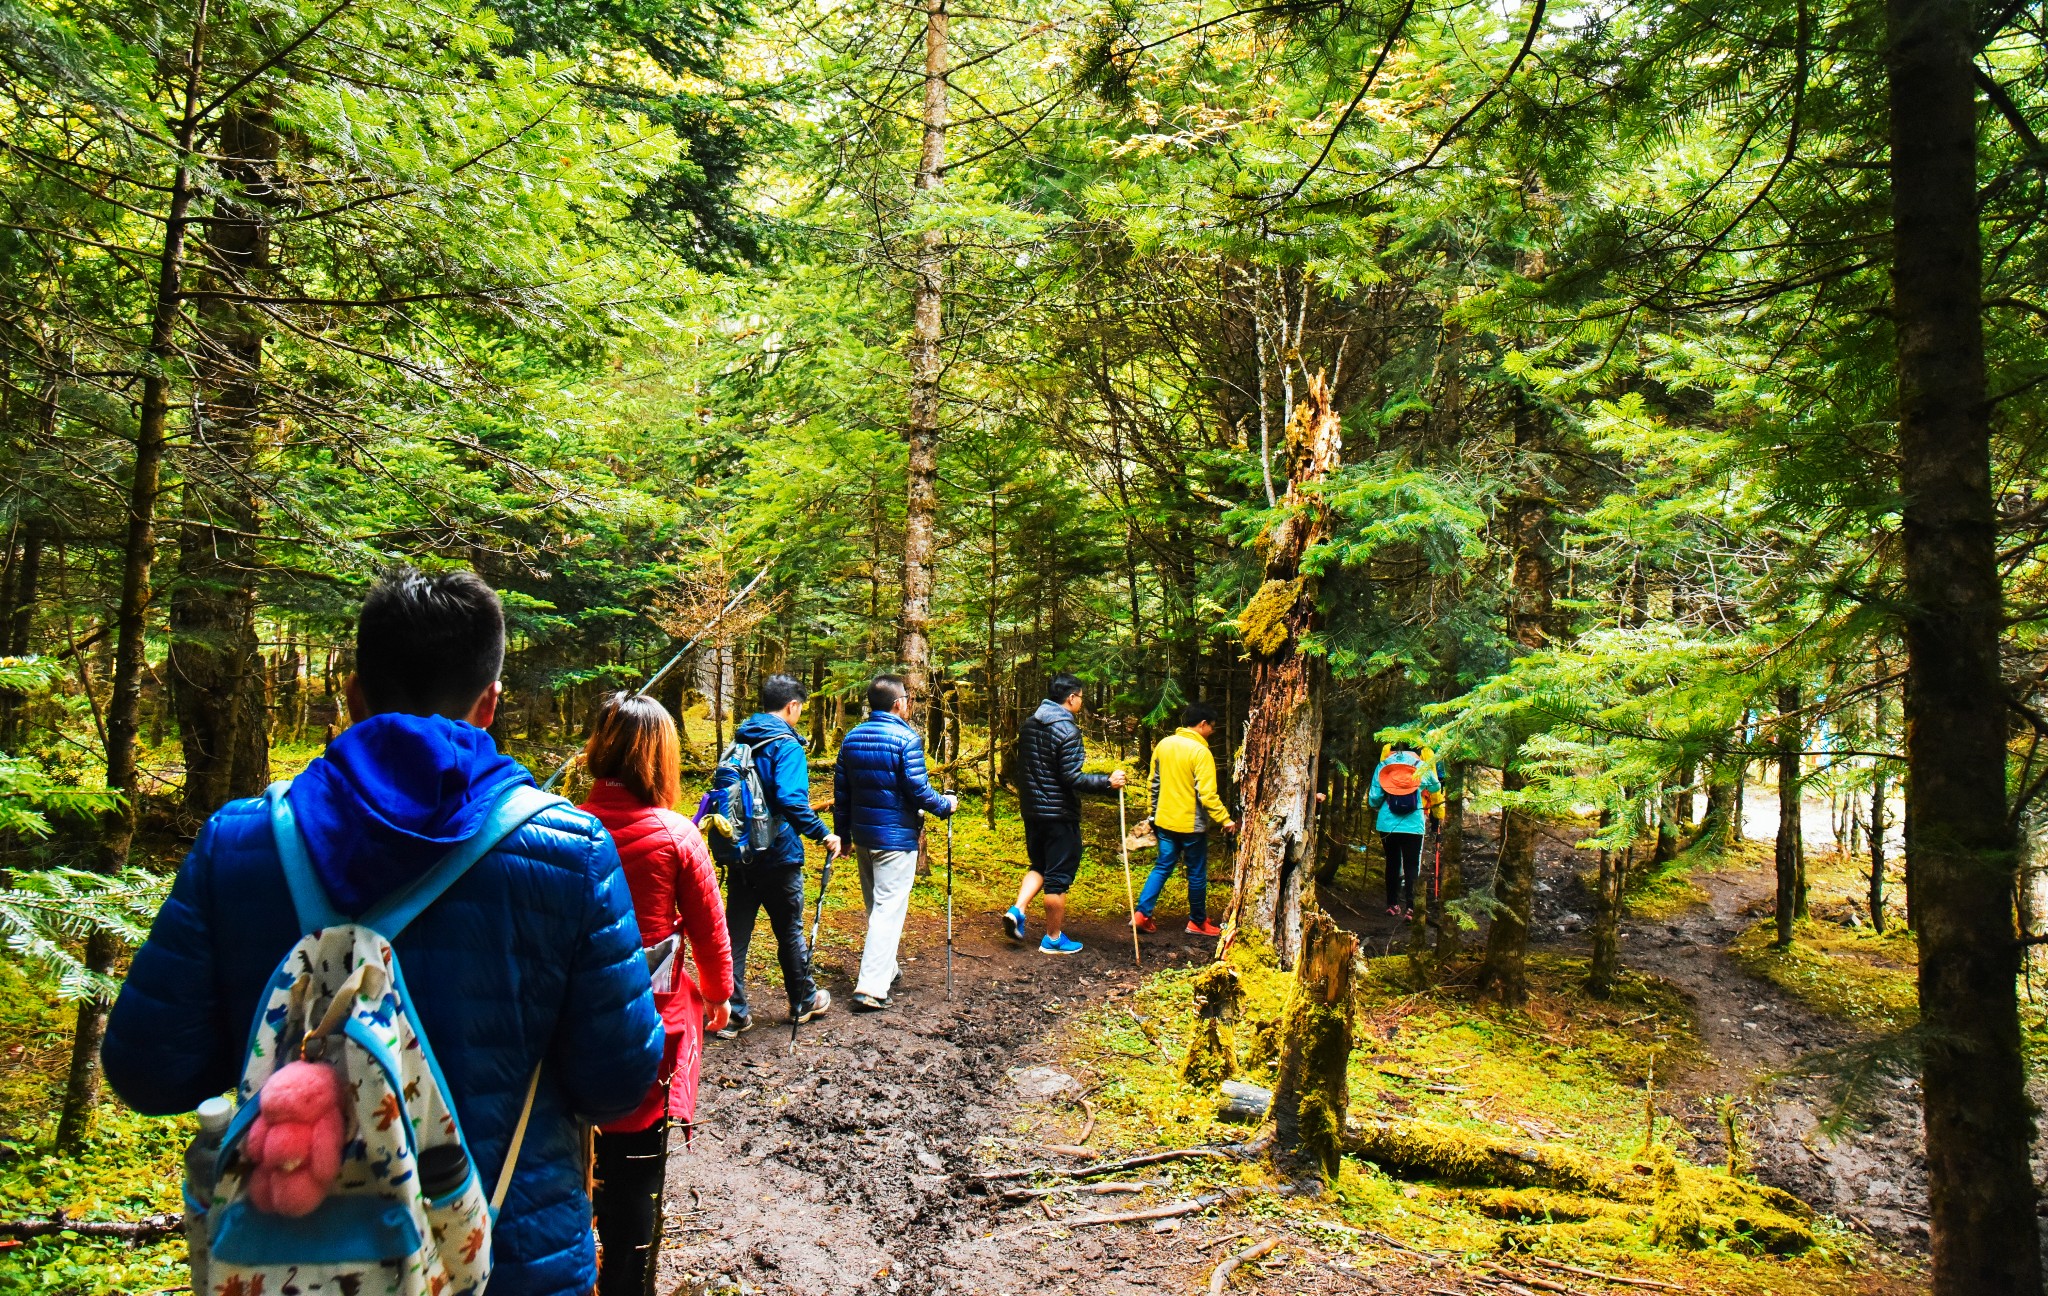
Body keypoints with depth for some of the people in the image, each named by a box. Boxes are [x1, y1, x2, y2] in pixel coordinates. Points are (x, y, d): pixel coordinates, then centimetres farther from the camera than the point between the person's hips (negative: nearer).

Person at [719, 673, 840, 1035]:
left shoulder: (740, 740, 9)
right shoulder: (787, 745, -15)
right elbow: (790, 800, -27)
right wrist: (823, 834, -19)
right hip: (778, 856, -6)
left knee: (735, 933, 7)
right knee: (789, 931, 11)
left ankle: (732, 1013, 8)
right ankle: (803, 1001, 27)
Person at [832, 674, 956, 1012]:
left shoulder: (852, 738, 7)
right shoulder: (906, 738, -14)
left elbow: (841, 791, 10)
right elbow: (918, 790, -17)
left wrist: (843, 834, 18)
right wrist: (946, 806, 1)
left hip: (862, 835, 7)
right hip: (896, 838, -7)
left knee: (875, 905, 20)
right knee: (889, 910, -5)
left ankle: (887, 971, 34)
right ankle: (871, 989, -10)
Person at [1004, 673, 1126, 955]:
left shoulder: (1028, 725, 7)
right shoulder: (1068, 731, -19)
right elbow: (1072, 779, -22)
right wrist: (1108, 781, -13)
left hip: (1031, 811, 7)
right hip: (1060, 814, -7)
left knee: (1039, 865, 23)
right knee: (1058, 877, 4)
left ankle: (1017, 910, 4)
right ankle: (1053, 939, 13)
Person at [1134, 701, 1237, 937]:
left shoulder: (1163, 745, 3)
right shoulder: (1200, 752, -18)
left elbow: (1154, 784, 11)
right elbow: (1207, 794, -22)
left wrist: (1154, 813, 20)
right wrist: (1225, 819, -13)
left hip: (1165, 820, 6)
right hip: (1191, 823, -6)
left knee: (1162, 867, 14)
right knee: (1197, 873, 9)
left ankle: (1141, 914, 7)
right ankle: (1197, 922, 19)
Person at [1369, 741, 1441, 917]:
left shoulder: (1383, 765, 1)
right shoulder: (1421, 767, 1)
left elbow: (1374, 798, -1)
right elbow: (1435, 787, 19)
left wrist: (1372, 805, 22)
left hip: (1387, 824, 1)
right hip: (1413, 825, -1)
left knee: (1392, 864, 13)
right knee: (1411, 866, 1)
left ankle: (1392, 905, 18)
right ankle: (1410, 907, -7)